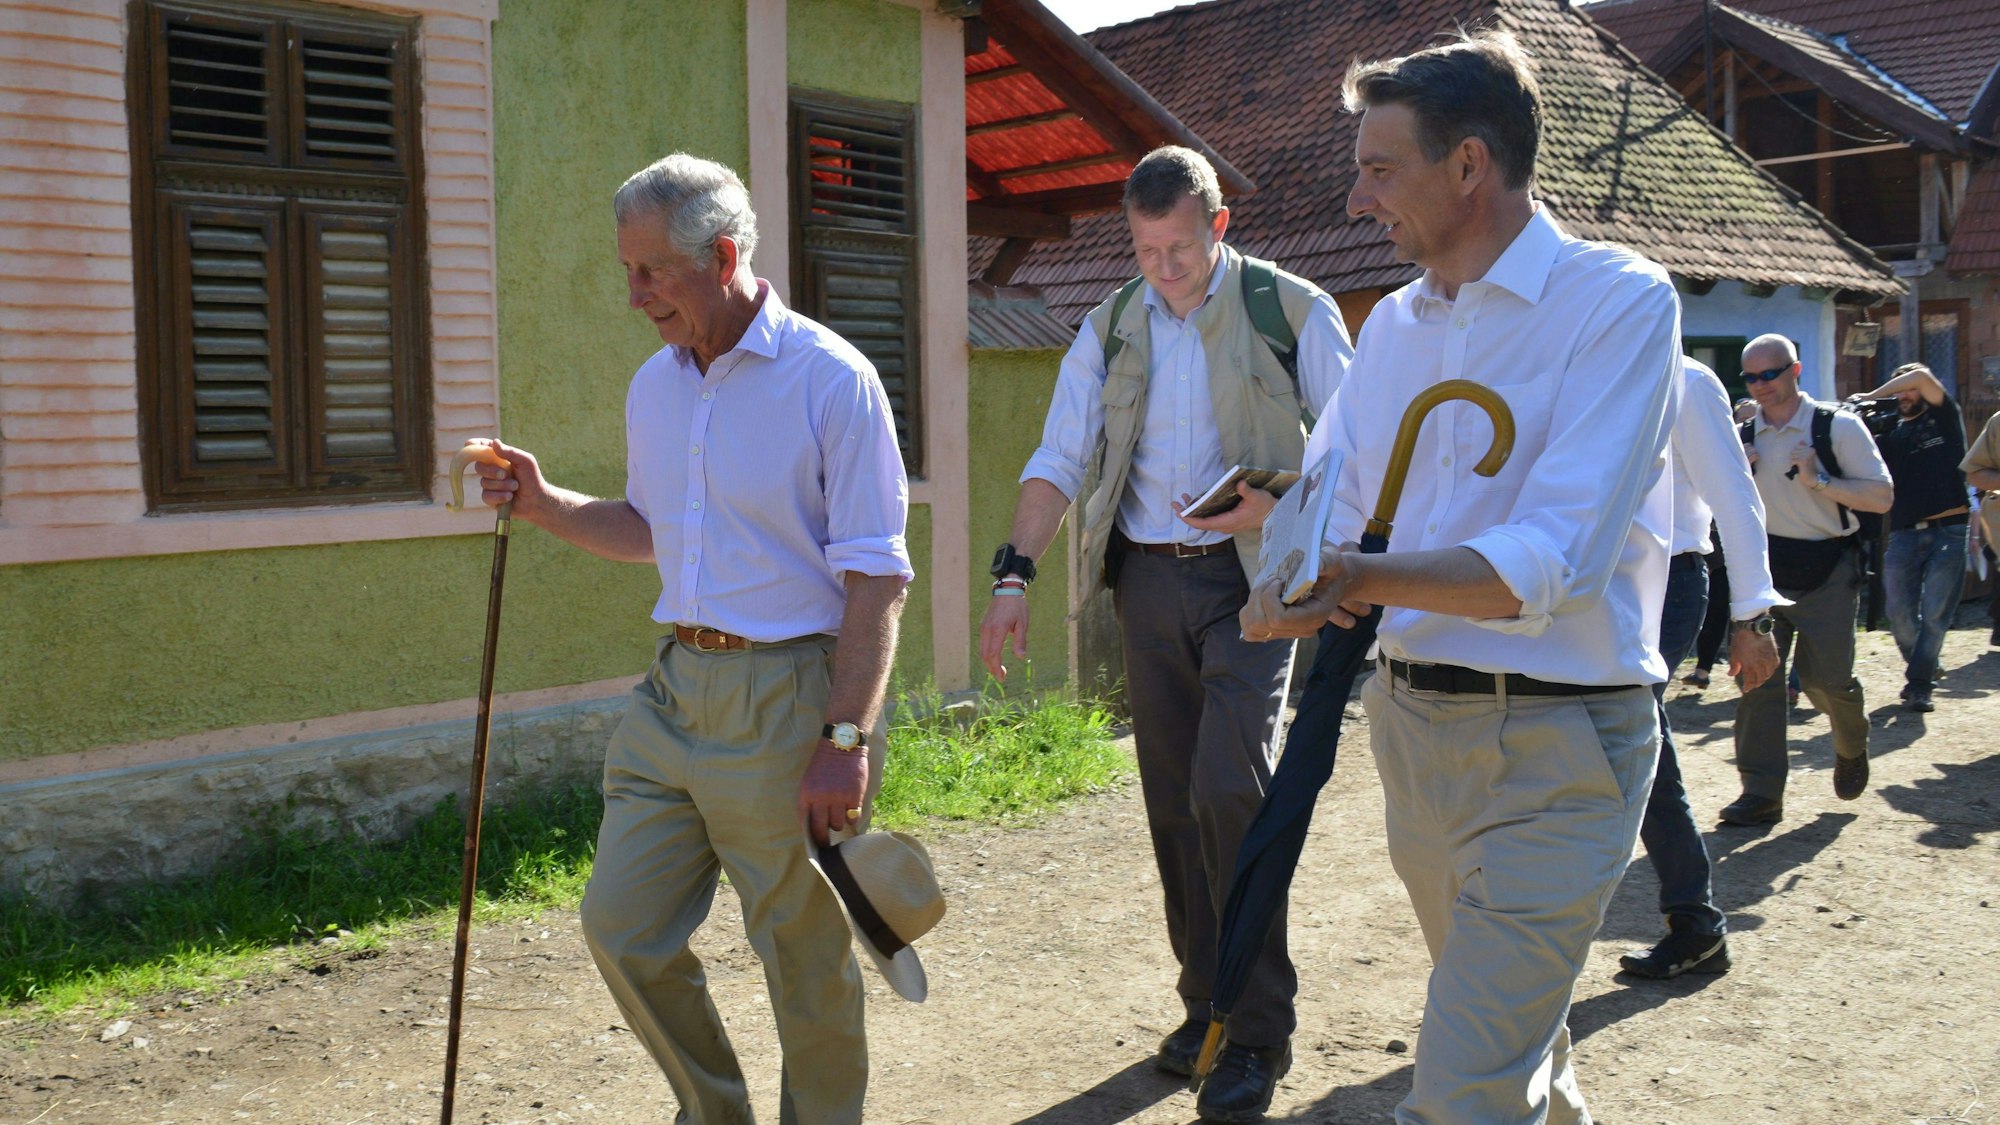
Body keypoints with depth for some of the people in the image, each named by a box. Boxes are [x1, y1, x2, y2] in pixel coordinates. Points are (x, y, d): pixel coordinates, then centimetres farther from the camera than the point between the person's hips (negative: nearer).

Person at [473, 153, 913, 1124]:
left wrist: (847, 739, -19)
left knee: (806, 957, 5)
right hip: (676, 689, 7)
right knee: (621, 926, 9)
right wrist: (545, 504, 7)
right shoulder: (654, 386, 11)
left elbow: (876, 576, -14)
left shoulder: (830, 379, -11)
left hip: (789, 697, -7)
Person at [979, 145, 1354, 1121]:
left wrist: (1282, 499, -19)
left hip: (1249, 577, -4)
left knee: (1227, 788, -16)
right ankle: (1207, 1003, 22)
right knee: (1172, 802, 8)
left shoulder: (1293, 309, -1)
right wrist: (1014, 573, -6)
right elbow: (1059, 460, 6)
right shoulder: (1110, 328, 10)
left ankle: (1258, 1031, -3)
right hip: (1147, 578, 5)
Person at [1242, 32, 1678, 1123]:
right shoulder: (1392, 324, 9)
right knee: (1510, 1025, 25)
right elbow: (1326, 506, 7)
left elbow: (1554, 563, -22)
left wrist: (1355, 575, -30)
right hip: (1408, 721, 7)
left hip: (1554, 744, -7)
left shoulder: (1617, 302, -13)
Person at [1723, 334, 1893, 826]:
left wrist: (1819, 480, -20)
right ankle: (1761, 791, -1)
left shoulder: (1838, 426, -6)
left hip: (1827, 571, -4)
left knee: (1824, 678, -1)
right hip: (1765, 568, 4)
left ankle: (1852, 747, 33)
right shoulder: (1742, 437, 8)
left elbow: (1882, 495, -10)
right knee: (1757, 673, -5)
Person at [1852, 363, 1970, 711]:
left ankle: (1918, 684, -3)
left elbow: (1922, 378, -7)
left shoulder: (1944, 418, 9)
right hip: (1904, 534, 3)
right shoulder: (1890, 434, 16)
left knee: (1935, 614, -7)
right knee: (1899, 613, 0)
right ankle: (1924, 667, 23)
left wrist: (1872, 396, -6)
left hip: (1949, 531, -3)